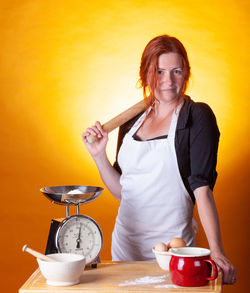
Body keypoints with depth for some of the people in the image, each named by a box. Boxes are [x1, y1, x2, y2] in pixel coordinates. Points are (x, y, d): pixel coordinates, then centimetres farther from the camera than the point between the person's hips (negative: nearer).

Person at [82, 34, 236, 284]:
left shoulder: (197, 116, -8)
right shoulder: (131, 122, 7)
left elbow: (202, 187, -17)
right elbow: (122, 191, 11)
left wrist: (216, 251, -25)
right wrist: (99, 156, -3)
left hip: (171, 243, -5)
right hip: (125, 242, 5)